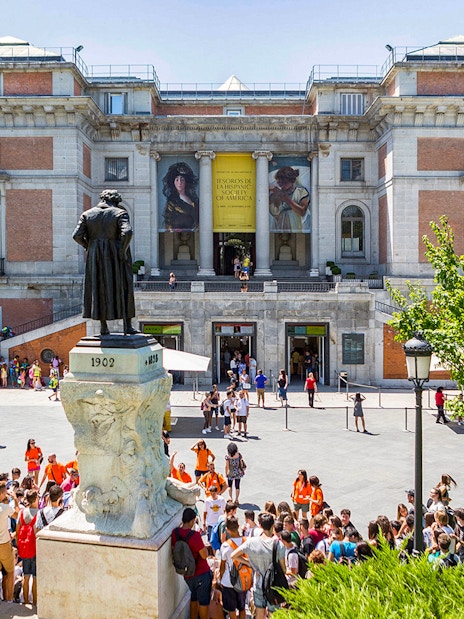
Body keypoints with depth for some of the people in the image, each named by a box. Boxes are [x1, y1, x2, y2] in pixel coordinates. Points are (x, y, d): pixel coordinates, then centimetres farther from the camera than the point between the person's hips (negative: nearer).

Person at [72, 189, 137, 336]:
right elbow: (127, 232, -22)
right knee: (122, 289, 8)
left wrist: (89, 247, 10)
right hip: (117, 257, -2)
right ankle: (127, 326, 7)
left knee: (99, 289, 12)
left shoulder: (87, 214, 4)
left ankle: (103, 327, 11)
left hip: (96, 258, 3)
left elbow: (77, 235, -4)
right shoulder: (120, 213, -5)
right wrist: (123, 251, -11)